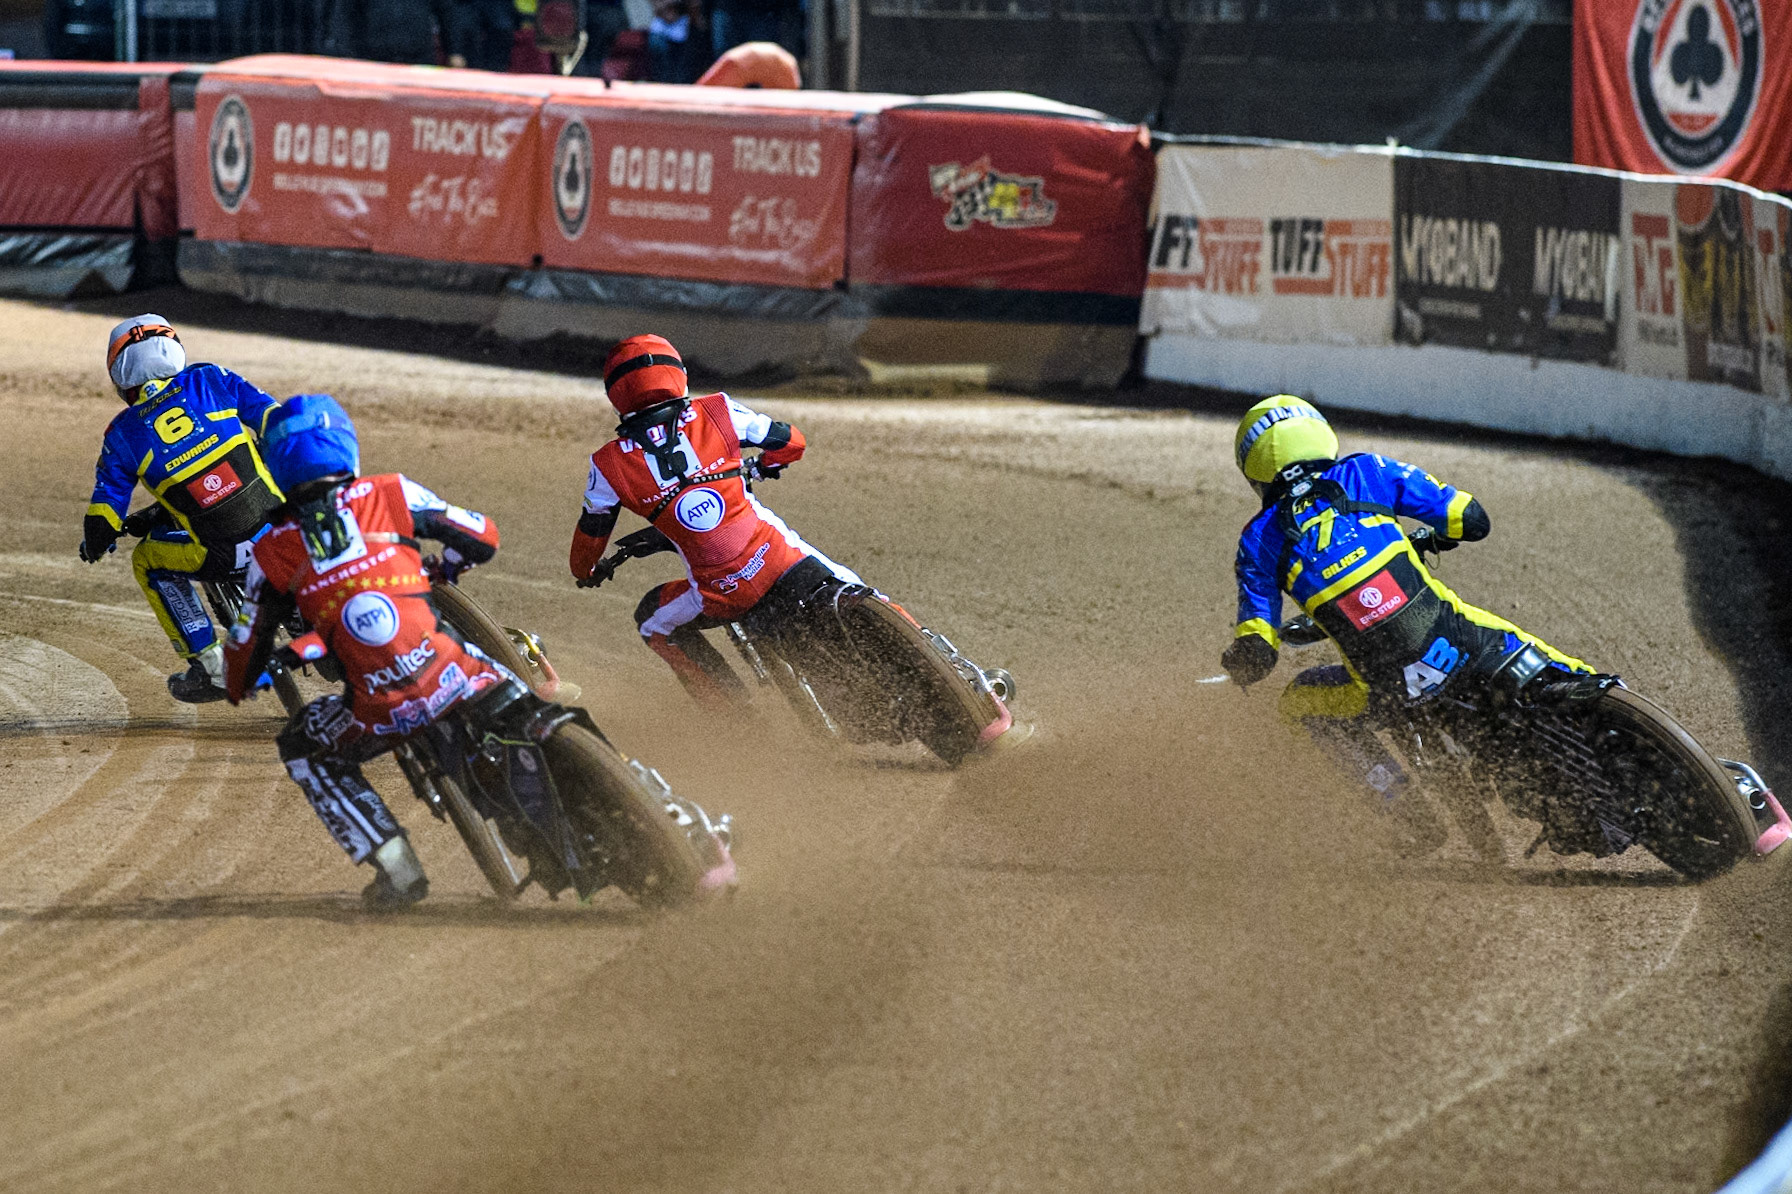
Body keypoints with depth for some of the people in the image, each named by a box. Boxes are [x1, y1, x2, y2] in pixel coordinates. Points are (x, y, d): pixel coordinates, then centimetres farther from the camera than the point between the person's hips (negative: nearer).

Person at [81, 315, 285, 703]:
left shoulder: (124, 434, 2)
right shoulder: (208, 380, 5)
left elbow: (104, 516, 6)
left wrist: (94, 547, 30)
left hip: (226, 556, -2)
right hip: (283, 526, 3)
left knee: (148, 560, 24)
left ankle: (210, 668, 20)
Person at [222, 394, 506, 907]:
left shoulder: (273, 551, 8)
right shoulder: (390, 495, 7)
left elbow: (246, 651, 15)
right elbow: (482, 538, 15)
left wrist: (239, 682, 40)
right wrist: (443, 570, 37)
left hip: (383, 712, -1)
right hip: (456, 680, 1)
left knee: (301, 748, 25)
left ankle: (395, 864, 15)